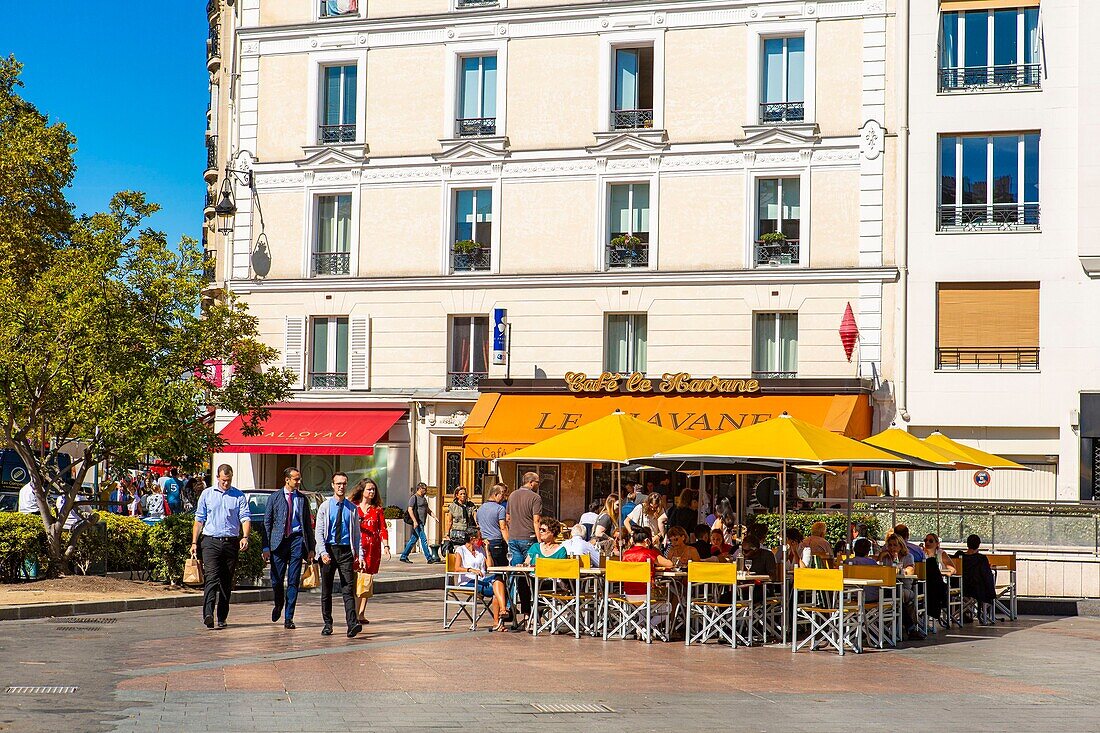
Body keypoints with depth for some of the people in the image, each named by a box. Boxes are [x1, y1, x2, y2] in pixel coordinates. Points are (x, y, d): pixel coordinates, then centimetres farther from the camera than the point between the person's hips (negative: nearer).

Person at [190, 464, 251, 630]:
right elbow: (199, 520, 12)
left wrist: (245, 537, -17)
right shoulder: (207, 494, 9)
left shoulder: (239, 496, 8)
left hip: (231, 542, 1)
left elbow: (245, 518, 1)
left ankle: (222, 618, 13)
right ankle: (208, 613, -28)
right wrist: (194, 542, 5)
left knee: (226, 582, 6)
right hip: (210, 542, -1)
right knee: (211, 577, -16)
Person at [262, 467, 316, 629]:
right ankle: (279, 605, 32)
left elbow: (308, 524, 13)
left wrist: (311, 548, 8)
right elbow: (267, 523, 4)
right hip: (278, 541, -1)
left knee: (293, 581, -1)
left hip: (297, 539, 1)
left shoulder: (302, 499, 11)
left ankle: (288, 618, 3)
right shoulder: (274, 498, 5)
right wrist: (266, 546, -4)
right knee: (276, 579, 1)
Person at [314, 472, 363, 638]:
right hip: (328, 550, 0)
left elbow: (357, 534, 10)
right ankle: (327, 624, 17)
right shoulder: (325, 507, 4)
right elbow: (319, 531, -1)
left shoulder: (352, 509, 8)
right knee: (326, 590, 7)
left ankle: (352, 624, -20)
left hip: (346, 551, 0)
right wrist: (323, 552, -14)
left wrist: (360, 554, -1)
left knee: (348, 590, -10)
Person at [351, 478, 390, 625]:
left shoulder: (377, 509, 10)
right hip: (356, 547, -2)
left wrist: (386, 546, -4)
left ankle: (361, 613, 7)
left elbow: (382, 529, 7)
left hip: (373, 548, 2)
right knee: (356, 579, -9)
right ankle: (354, 613, -7)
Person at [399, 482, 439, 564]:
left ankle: (404, 556, 18)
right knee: (423, 539, -10)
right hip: (416, 523, -9)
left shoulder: (423, 498, 19)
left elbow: (427, 509, 27)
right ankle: (429, 558, -11)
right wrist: (414, 521, -23)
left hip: (421, 523, 9)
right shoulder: (414, 497, -9)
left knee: (413, 540, 11)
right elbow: (410, 509, -16)